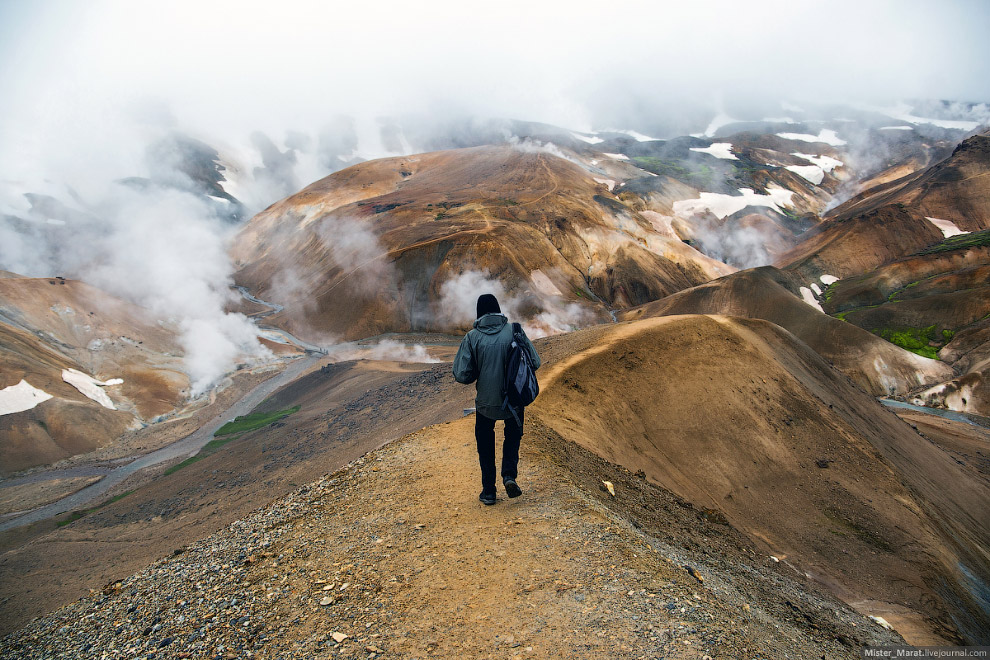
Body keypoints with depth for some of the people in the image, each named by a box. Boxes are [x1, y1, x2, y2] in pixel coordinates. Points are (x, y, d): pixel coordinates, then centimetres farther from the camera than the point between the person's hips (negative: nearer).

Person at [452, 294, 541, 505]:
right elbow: (535, 362, -4)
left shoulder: (472, 337, -9)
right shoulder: (514, 331, -7)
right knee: (513, 436, 25)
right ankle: (509, 475, 5)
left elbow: (462, 375, -12)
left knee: (485, 445, 18)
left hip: (485, 402, -1)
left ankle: (488, 491, 20)